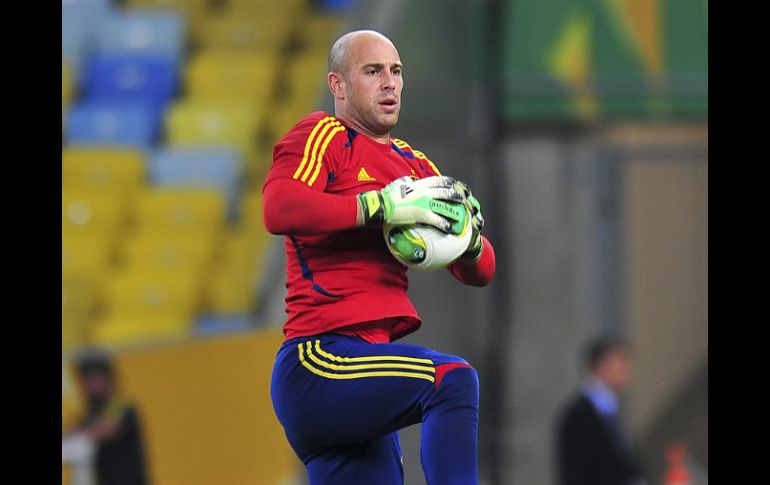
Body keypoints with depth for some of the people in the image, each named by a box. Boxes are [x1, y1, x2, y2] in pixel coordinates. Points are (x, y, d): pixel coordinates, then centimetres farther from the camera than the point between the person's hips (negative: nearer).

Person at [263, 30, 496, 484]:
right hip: (316, 363, -9)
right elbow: (279, 208, -20)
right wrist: (384, 204, -23)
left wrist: (469, 238, -3)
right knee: (454, 379, -29)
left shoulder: (414, 166, 23)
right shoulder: (323, 136, 1)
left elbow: (480, 272, 21)